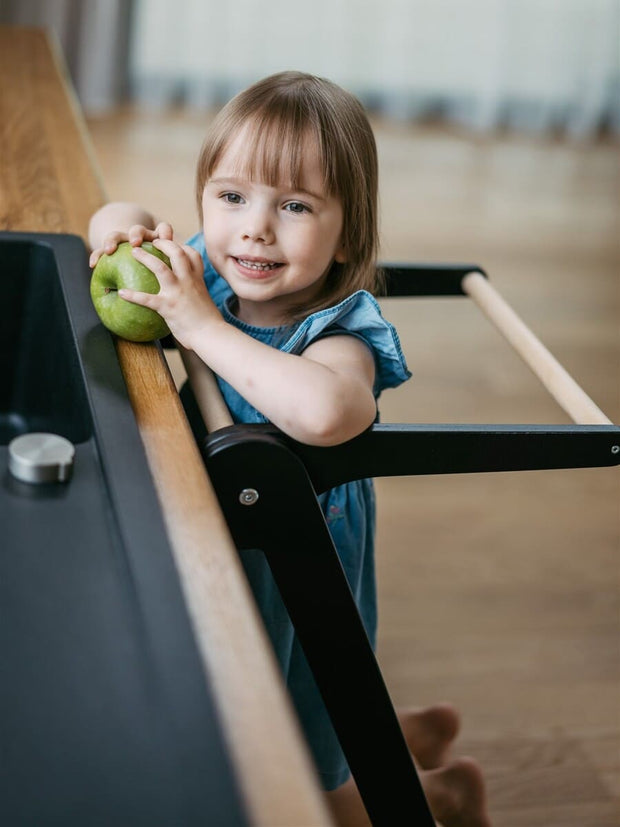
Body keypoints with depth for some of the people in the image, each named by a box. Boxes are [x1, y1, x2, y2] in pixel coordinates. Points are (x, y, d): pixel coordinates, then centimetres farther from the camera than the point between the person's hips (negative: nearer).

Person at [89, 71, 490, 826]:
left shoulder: (337, 332, -30)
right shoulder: (206, 274, -11)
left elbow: (326, 411, -55)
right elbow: (117, 219, 6)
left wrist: (203, 328, -45)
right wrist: (125, 226, -18)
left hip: (294, 578, -7)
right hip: (213, 550, 7)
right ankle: (411, 737, 52)